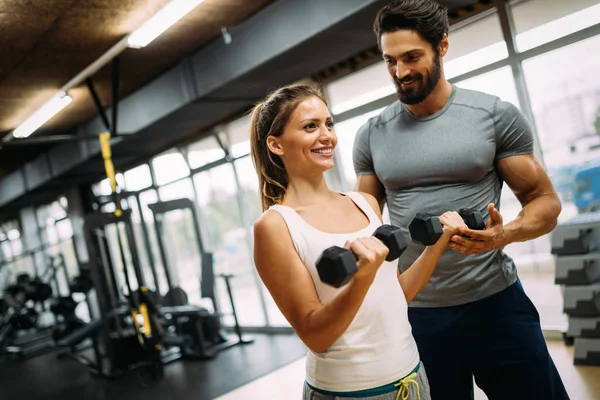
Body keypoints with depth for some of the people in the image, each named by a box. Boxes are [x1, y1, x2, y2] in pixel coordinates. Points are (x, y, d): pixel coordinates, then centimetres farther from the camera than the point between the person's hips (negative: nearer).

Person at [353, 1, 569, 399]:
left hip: (496, 303, -1)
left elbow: (545, 201, -2)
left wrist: (505, 234, -22)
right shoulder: (371, 135, 2)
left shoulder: (496, 115, -5)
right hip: (415, 312, 2)